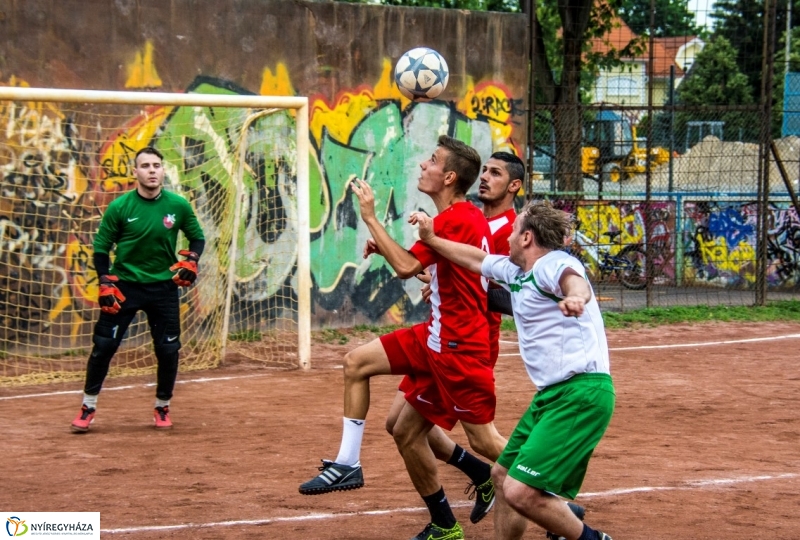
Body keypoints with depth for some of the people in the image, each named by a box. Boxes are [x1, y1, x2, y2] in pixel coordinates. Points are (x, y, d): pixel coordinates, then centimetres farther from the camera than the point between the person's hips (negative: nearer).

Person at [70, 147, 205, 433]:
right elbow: (101, 246, -1)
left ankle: (162, 408, 22)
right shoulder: (119, 207, -9)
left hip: (164, 287, 2)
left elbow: (197, 237, 9)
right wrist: (105, 283, -10)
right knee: (104, 344, -5)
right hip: (124, 285, -1)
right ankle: (88, 406, 8)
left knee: (168, 349, 3)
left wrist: (191, 260, -10)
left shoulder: (179, 206, -5)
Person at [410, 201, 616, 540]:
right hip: (550, 395, 10)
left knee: (521, 493, -19)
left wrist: (575, 296, -59)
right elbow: (477, 259, 36)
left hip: (581, 394, -10)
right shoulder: (515, 271, 16)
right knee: (503, 475, 22)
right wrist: (431, 239, 42)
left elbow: (574, 280, -37)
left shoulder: (553, 264, -13)